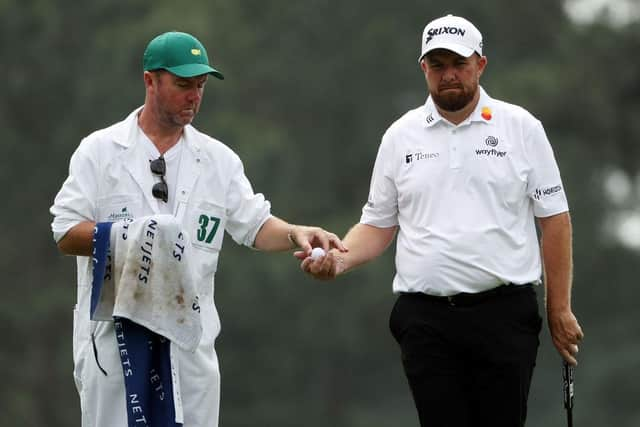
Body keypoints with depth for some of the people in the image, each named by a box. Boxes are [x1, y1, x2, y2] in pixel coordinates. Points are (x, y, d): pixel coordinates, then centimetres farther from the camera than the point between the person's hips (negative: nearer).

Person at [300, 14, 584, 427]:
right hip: (426, 319, 2)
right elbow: (378, 225, 13)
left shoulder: (521, 127, 3)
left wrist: (560, 309, 0)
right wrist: (340, 259, -8)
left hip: (504, 315, -2)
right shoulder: (401, 136, 9)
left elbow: (554, 220, 4)